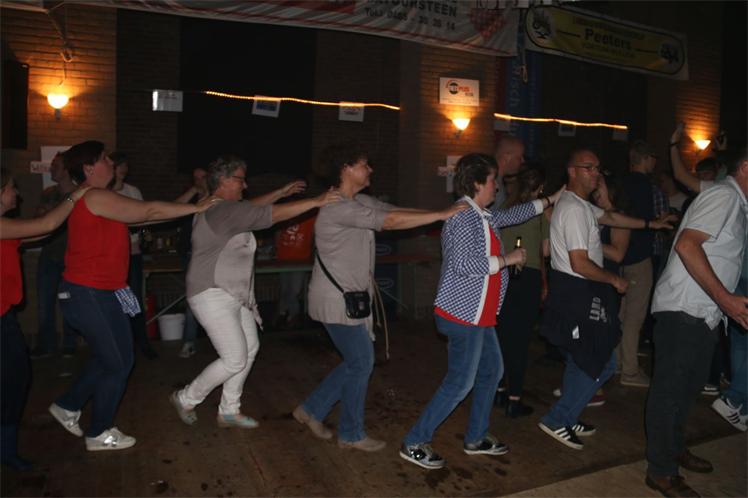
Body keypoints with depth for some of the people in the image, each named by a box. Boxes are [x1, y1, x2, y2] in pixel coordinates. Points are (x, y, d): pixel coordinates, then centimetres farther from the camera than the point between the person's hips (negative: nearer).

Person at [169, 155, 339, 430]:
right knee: (235, 360, -6)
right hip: (213, 296, -11)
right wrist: (315, 201, -25)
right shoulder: (224, 210, -21)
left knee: (250, 348, 12)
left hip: (234, 295, 11)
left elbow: (251, 208, 27)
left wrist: (282, 191, 23)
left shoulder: (219, 208, 12)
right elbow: (272, 214, -27)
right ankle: (186, 398, 16)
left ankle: (229, 411, 24)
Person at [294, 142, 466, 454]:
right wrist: (442, 215, -24)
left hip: (351, 298, 10)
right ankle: (351, 434, 19)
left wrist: (446, 212, -4)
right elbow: (392, 222, -27)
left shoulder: (361, 202, 11)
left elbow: (396, 211, 4)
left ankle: (312, 410, 29)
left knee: (357, 361, 15)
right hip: (337, 300, -10)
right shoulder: (338, 207, -20)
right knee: (361, 363, 1)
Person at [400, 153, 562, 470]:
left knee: (492, 371, 18)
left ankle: (476, 438, 33)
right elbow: (463, 263, -27)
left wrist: (551, 200, 34)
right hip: (463, 315, -10)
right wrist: (506, 259, -17)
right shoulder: (464, 216, -18)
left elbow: (512, 215, 28)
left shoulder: (481, 216, 12)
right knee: (460, 383, -4)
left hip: (477, 315, 10)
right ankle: (414, 443, 8)